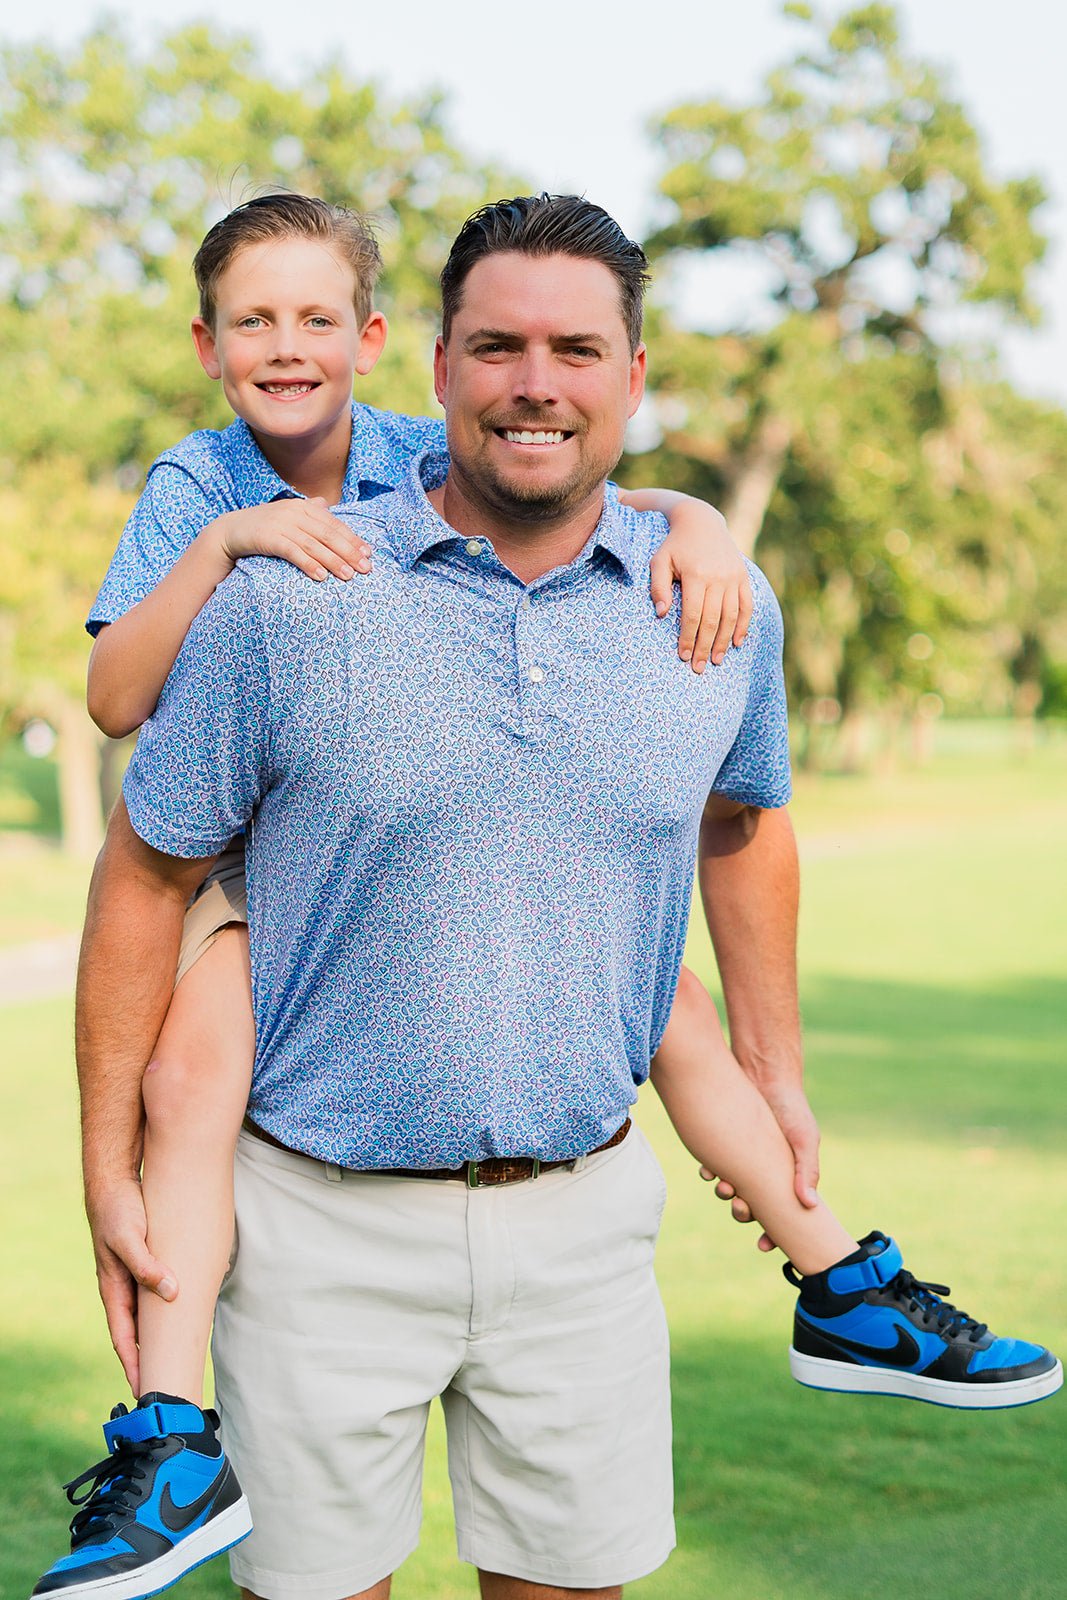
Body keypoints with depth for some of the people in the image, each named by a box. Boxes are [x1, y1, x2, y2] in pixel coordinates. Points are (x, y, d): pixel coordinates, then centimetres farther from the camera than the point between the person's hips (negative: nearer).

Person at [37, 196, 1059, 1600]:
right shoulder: (283, 599, -9)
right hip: (325, 1220, -2)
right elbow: (148, 872, -1)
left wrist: (774, 1073, 22)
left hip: (583, 1209, 2)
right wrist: (110, 1159, -1)